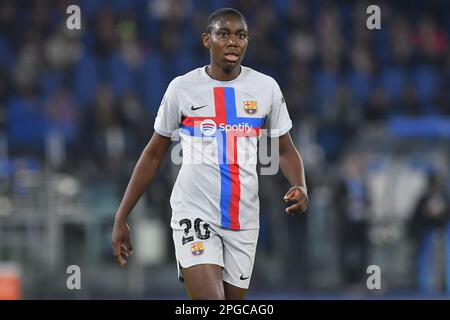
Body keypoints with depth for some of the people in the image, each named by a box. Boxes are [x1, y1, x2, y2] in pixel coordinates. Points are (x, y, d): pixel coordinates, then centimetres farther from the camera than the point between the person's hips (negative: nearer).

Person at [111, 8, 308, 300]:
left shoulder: (266, 87, 3)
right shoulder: (182, 88, -1)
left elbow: (286, 150, 11)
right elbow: (154, 155, 7)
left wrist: (300, 187, -12)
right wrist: (121, 218, 5)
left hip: (244, 219, 3)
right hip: (194, 212, -3)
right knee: (208, 298, -20)